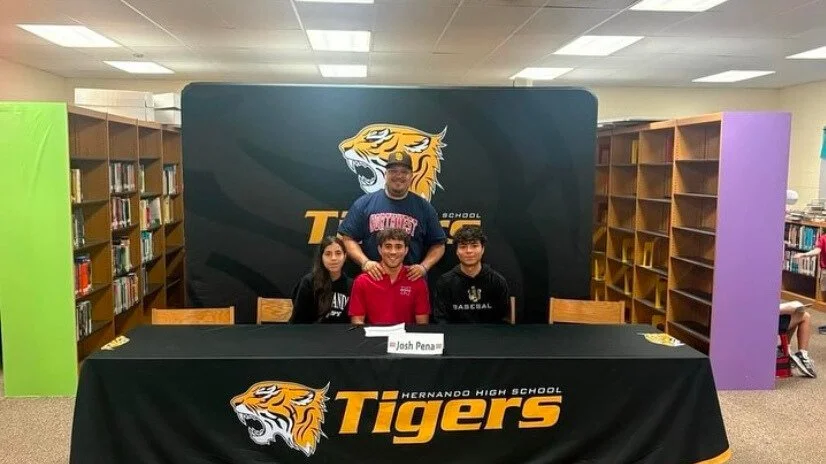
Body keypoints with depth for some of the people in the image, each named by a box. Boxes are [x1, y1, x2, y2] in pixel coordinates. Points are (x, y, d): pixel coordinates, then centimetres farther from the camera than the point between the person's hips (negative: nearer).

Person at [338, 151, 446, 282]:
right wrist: (364, 262, -13)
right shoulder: (365, 203, 3)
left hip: (411, 280, 1)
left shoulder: (424, 208, 5)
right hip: (372, 278, 0)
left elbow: (438, 244, 8)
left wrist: (424, 267, -9)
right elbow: (347, 238, 1)